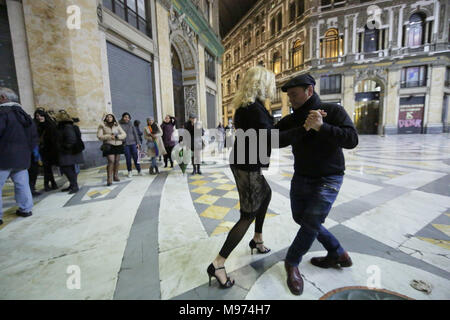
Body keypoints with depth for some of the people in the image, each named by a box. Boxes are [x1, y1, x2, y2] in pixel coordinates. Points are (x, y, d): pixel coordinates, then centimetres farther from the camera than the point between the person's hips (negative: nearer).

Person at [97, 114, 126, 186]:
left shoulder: (117, 125, 11)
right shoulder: (102, 126, 5)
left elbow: (124, 134, 6)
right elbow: (99, 136, -2)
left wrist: (117, 136, -12)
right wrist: (109, 137, -15)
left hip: (118, 145, 3)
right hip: (109, 146, -3)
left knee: (117, 161, 6)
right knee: (111, 161, -15)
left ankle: (116, 176, 22)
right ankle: (109, 179, -12)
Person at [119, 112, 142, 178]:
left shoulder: (131, 125, 9)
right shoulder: (120, 125, 4)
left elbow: (135, 134, 9)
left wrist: (138, 143, 3)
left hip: (133, 143, 1)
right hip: (125, 144, -1)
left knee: (135, 157, -1)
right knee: (128, 158, 1)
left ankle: (139, 171, 7)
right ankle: (130, 172, 12)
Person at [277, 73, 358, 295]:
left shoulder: (333, 111, -10)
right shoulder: (291, 120, 3)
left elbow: (352, 140, -22)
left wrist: (321, 127, -33)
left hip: (327, 180, -6)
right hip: (300, 178, 6)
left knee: (310, 223, -8)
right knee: (301, 218, 13)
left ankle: (292, 262, 17)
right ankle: (338, 254, 33)